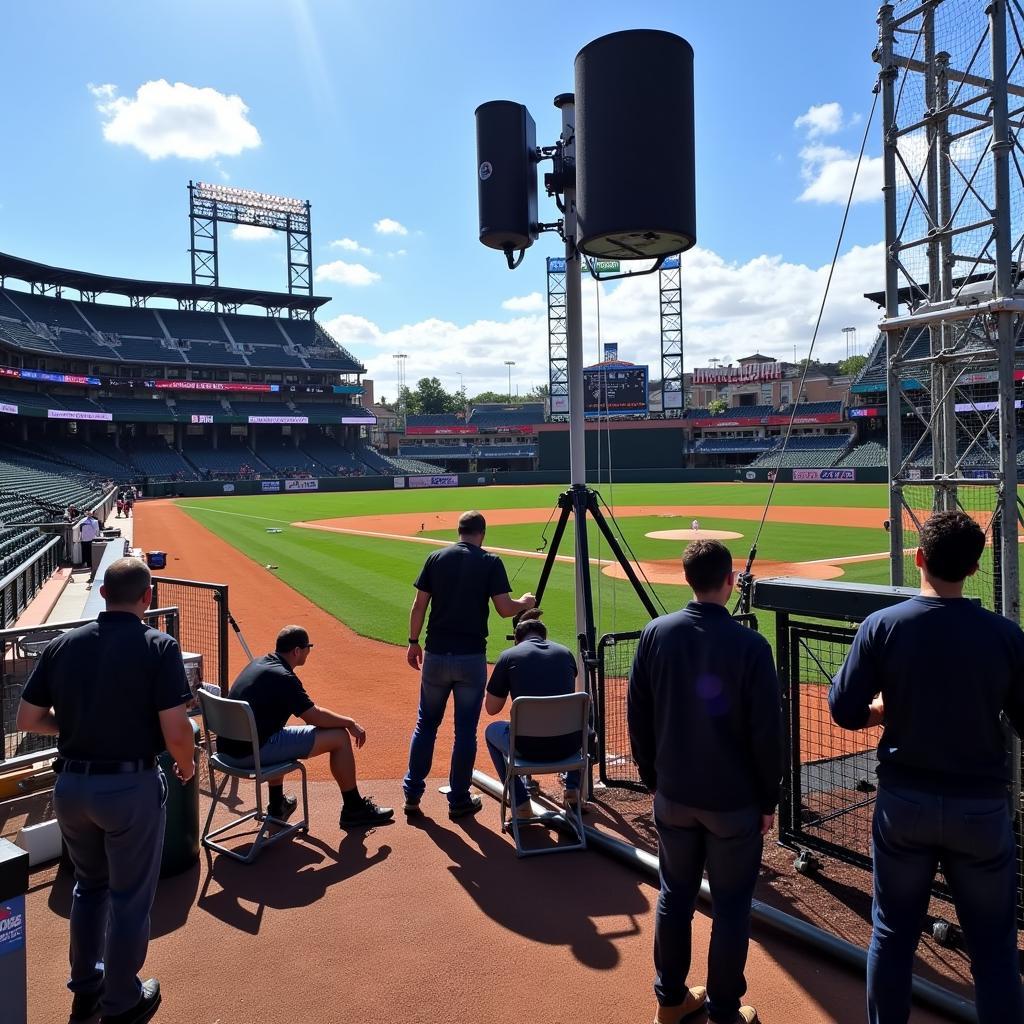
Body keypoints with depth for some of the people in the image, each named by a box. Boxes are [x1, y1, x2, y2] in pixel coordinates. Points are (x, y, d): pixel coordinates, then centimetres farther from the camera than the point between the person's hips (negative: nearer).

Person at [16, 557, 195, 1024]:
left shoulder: (61, 645, -1)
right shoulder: (158, 647, -15)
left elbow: (27, 719, 3)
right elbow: (176, 730, -18)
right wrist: (187, 766, 2)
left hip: (70, 784, 5)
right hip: (130, 787, -5)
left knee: (89, 886, 27)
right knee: (130, 899, 14)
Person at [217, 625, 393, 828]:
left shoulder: (256, 664, 13)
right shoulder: (283, 677, -14)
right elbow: (315, 716, -13)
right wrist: (350, 723, 1)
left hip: (227, 749, 9)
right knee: (339, 736, -4)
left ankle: (277, 805, 41)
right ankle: (354, 810, 10)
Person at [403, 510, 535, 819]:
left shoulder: (436, 558, 3)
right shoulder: (491, 562, -3)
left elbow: (419, 604, 3)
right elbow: (504, 609, -8)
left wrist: (413, 642, 13)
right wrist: (525, 603, 13)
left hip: (436, 654, 2)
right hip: (472, 656, -2)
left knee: (425, 724, 15)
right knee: (466, 729, 8)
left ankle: (412, 794, 21)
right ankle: (459, 800, 17)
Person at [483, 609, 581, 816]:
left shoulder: (508, 656, 2)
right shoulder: (566, 653, 11)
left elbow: (491, 708, 9)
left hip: (530, 749, -3)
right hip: (568, 747, 3)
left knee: (491, 731, 30)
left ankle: (521, 802, 21)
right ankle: (573, 788, 30)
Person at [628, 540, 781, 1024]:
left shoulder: (656, 633, -7)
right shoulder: (750, 645, -17)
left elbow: (637, 715, 0)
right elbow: (767, 733, -11)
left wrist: (653, 777, 12)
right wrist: (769, 800, 2)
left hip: (673, 794, 4)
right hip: (734, 800, -3)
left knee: (675, 895, 18)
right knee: (731, 906, 13)